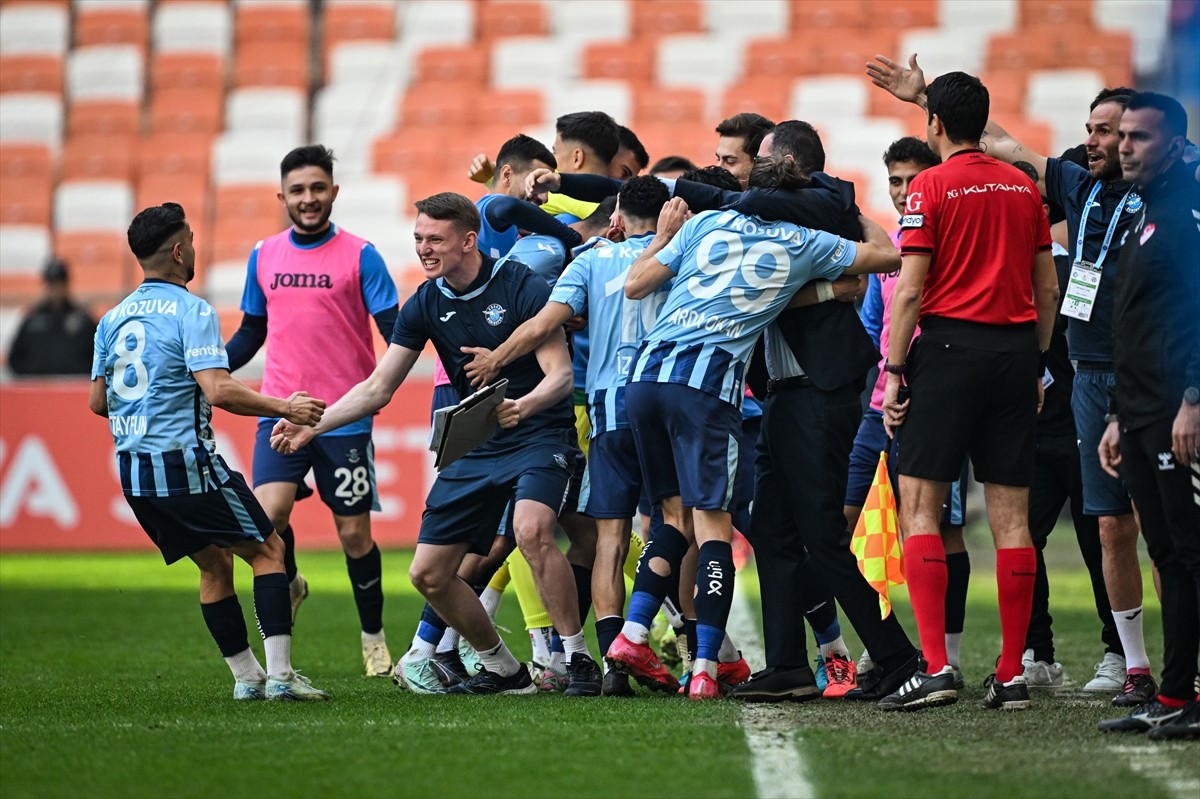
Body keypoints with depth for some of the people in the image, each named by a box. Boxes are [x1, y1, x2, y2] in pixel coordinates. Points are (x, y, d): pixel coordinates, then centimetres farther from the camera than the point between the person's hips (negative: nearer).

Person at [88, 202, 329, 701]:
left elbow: (97, 401, 16)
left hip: (132, 470, 7)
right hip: (186, 463, -7)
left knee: (215, 564, 19)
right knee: (267, 550, 4)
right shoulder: (191, 312, -11)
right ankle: (279, 675, -5)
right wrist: (285, 408, -12)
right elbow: (219, 391, -22)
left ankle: (246, 676, 17)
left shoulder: (113, 318, 11)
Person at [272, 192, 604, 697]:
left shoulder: (521, 287, -13)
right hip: (473, 447, 6)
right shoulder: (425, 305, 2)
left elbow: (560, 374, -16)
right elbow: (378, 389, 6)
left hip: (539, 434, -6)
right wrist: (311, 426, -5)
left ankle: (579, 660, -22)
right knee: (428, 574, 1)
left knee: (531, 529, -34)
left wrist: (521, 406, -37)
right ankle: (502, 670, 21)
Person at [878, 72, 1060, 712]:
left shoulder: (931, 187, -4)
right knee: (1011, 517, 4)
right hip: (1015, 349, 5)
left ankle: (935, 666, -14)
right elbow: (1048, 289, 13)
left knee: (918, 508, -3)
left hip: (949, 347, -5)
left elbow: (910, 291, -9)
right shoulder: (1024, 187, 11)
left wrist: (894, 370, -4)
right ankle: (1011, 676, 3)